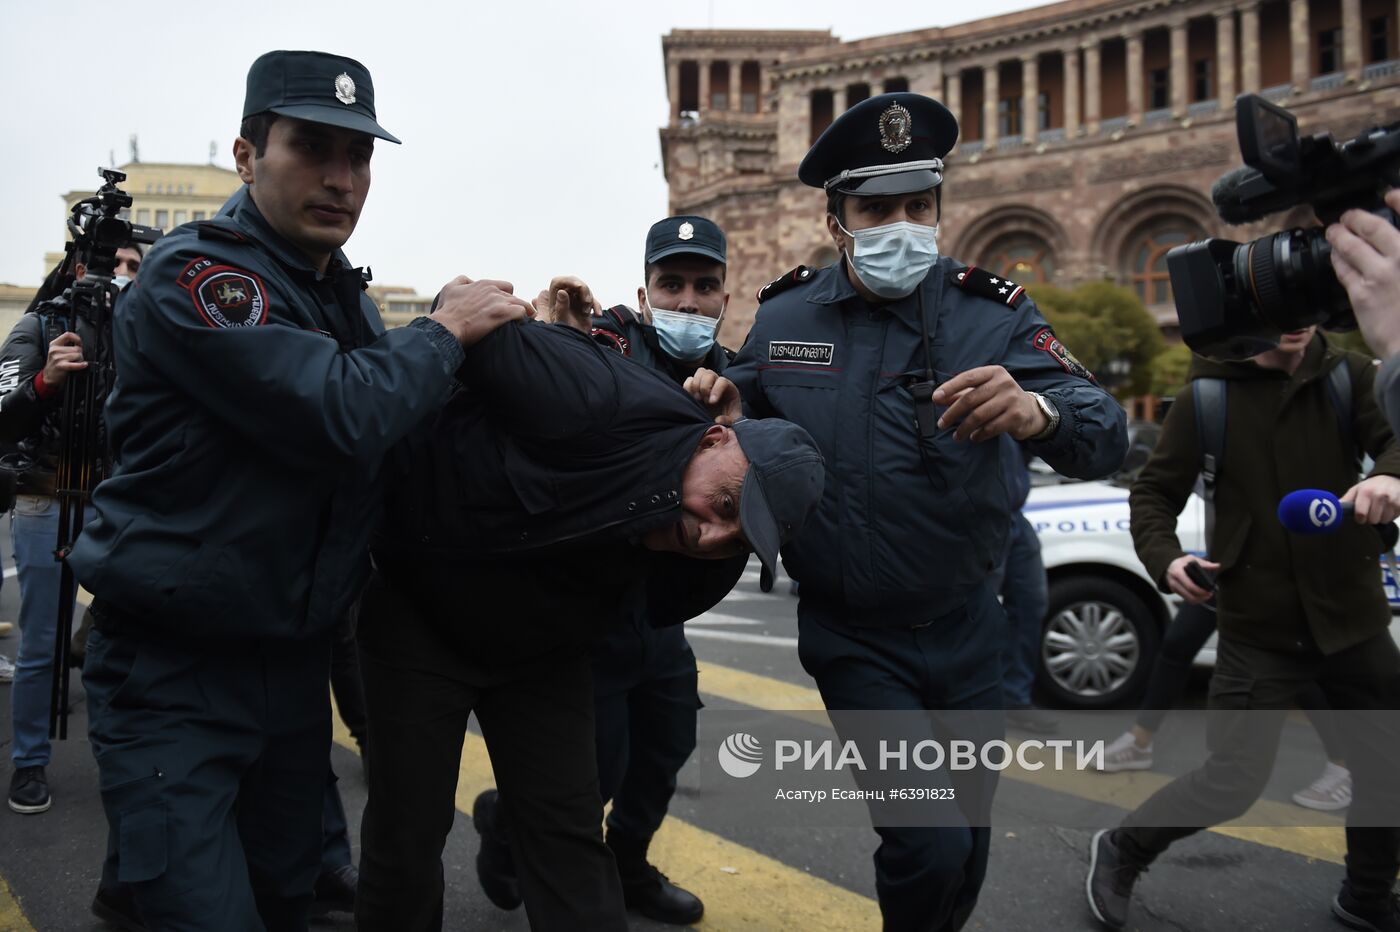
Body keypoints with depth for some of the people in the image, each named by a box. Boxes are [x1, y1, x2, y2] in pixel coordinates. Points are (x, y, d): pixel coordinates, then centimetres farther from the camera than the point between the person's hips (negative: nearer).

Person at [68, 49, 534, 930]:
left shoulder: (345, 293, 10)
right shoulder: (194, 271, -16)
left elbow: (405, 430, 11)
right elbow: (340, 416, -29)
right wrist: (446, 329, -14)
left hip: (295, 657, 7)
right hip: (173, 669, -7)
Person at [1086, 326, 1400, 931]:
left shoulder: (1349, 379, 1)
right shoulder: (1207, 398, -6)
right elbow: (1153, 492, -2)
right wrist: (1164, 559, -21)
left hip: (1350, 620, 4)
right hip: (1257, 629, -3)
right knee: (1234, 780, -3)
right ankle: (1120, 852, 22)